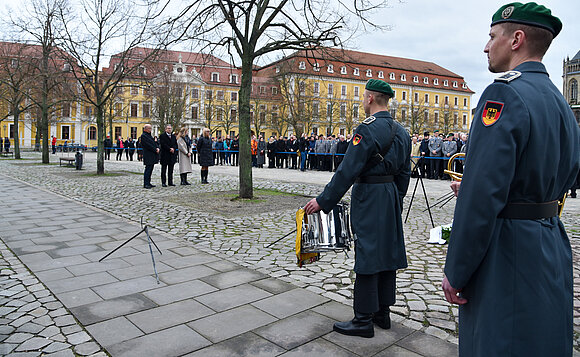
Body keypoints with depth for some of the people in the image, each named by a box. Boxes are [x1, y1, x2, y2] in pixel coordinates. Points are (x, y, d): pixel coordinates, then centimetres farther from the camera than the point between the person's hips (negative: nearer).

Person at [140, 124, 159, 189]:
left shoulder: (149, 135, 20)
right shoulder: (143, 136, -9)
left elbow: (154, 142, 17)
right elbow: (148, 145, -16)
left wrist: (157, 148, -2)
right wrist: (155, 150, -14)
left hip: (152, 156, 9)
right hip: (148, 156, -9)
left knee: (150, 169, 11)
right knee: (148, 169, -8)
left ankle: (148, 183, 16)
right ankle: (145, 184, -4)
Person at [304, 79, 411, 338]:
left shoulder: (367, 129, -16)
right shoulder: (401, 132, 11)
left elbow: (347, 171, -20)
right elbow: (404, 173, 15)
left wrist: (323, 201, -15)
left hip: (368, 199, -9)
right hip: (391, 199, 9)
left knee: (367, 258, -2)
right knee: (387, 253, 13)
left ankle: (364, 320, 7)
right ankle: (382, 312, 26)